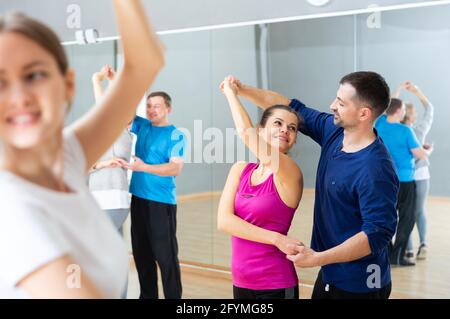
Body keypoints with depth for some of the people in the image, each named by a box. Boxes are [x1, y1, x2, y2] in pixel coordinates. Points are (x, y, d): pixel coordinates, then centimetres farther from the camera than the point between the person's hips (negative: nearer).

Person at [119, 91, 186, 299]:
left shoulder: (176, 135, -4)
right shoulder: (142, 126, 12)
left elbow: (176, 168, -14)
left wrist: (143, 167, -23)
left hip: (162, 202, -6)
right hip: (138, 198, 6)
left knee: (166, 255, -5)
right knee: (141, 253, 11)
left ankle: (173, 297, 2)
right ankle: (147, 295, 22)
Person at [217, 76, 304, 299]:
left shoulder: (289, 171, -13)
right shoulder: (240, 170, 3)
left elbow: (245, 131, -17)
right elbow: (224, 220, -8)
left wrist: (230, 92, -2)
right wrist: (276, 239, -18)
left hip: (275, 286, -5)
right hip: (240, 282, 5)